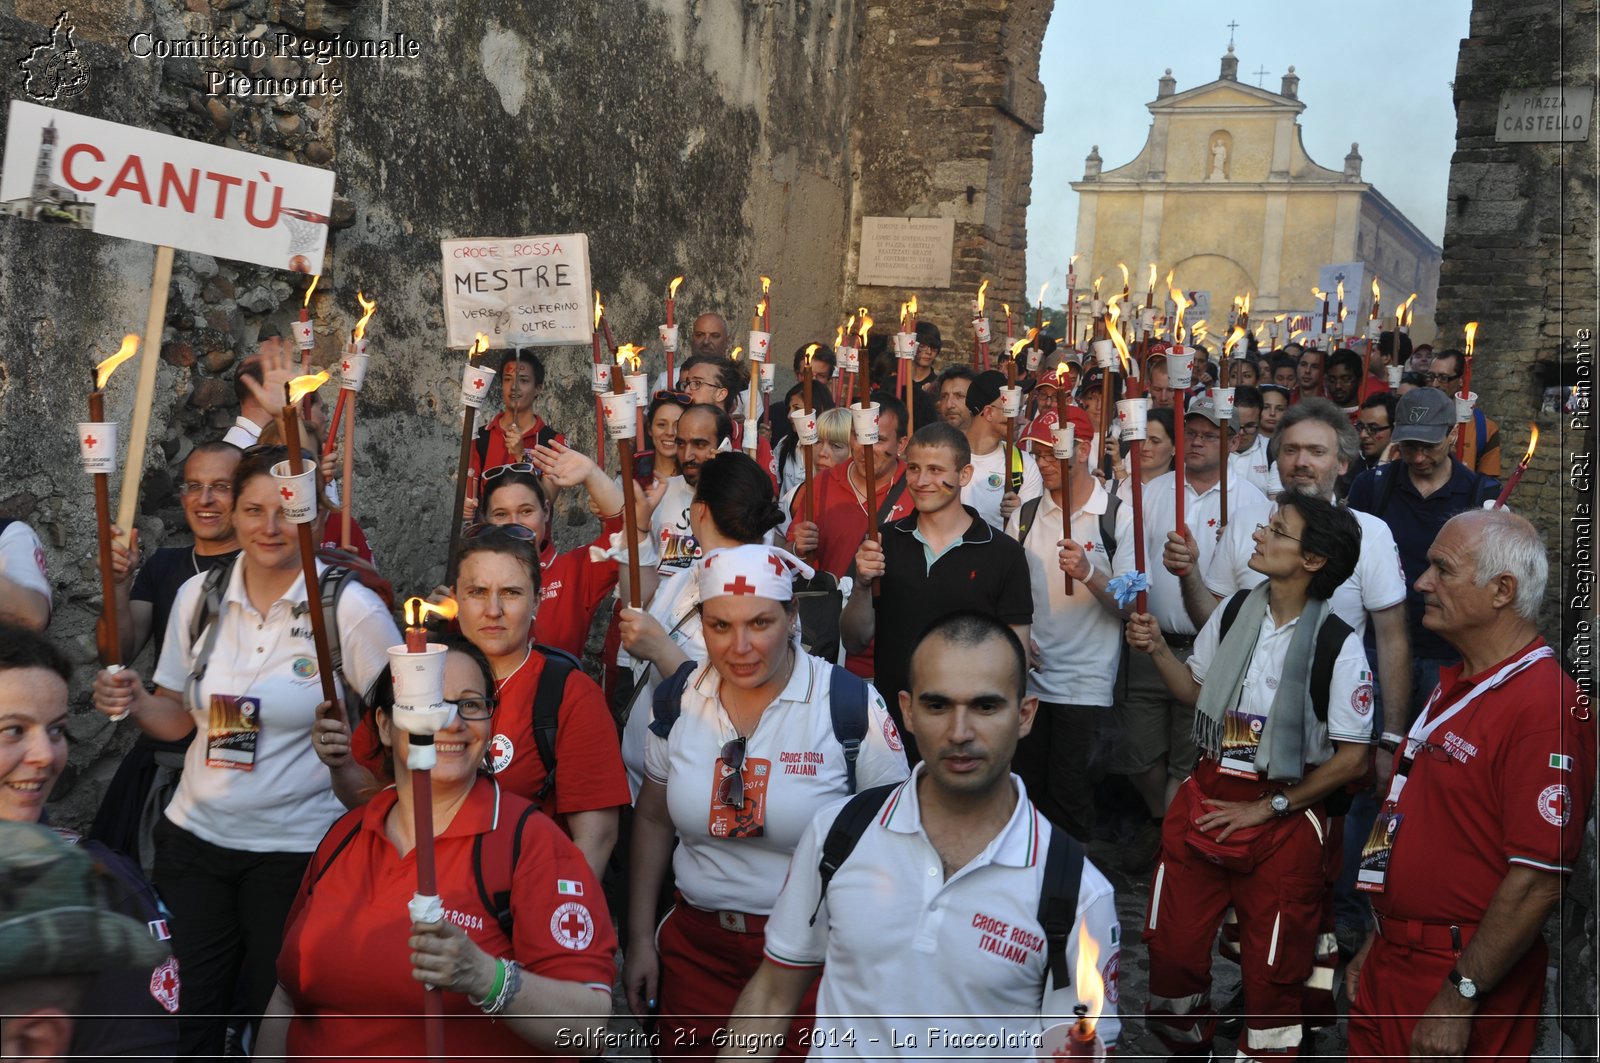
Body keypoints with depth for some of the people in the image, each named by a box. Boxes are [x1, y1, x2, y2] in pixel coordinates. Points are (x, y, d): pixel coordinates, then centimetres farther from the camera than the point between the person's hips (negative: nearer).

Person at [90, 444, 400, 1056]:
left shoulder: (351, 608, -11)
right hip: (194, 837, 4)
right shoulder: (198, 596, 2)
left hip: (296, 845, -4)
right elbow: (178, 717, 11)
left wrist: (359, 782, -19)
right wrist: (134, 703, -9)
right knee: (186, 1023, 9)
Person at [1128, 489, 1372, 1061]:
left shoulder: (1338, 645, -17)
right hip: (1207, 797, 5)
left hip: (1284, 816, -4)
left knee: (1272, 972, 8)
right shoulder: (1234, 613, -2)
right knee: (1172, 948, 10)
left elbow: (1351, 759, -12)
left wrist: (1266, 808, -11)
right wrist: (1157, 649, -5)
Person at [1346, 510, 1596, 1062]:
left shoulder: (1543, 705, -20)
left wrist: (1460, 998, -21)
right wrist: (1376, 948, 17)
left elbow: (1538, 881, -24)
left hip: (1468, 977, -8)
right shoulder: (1454, 686, 11)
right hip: (1394, 965, 9)